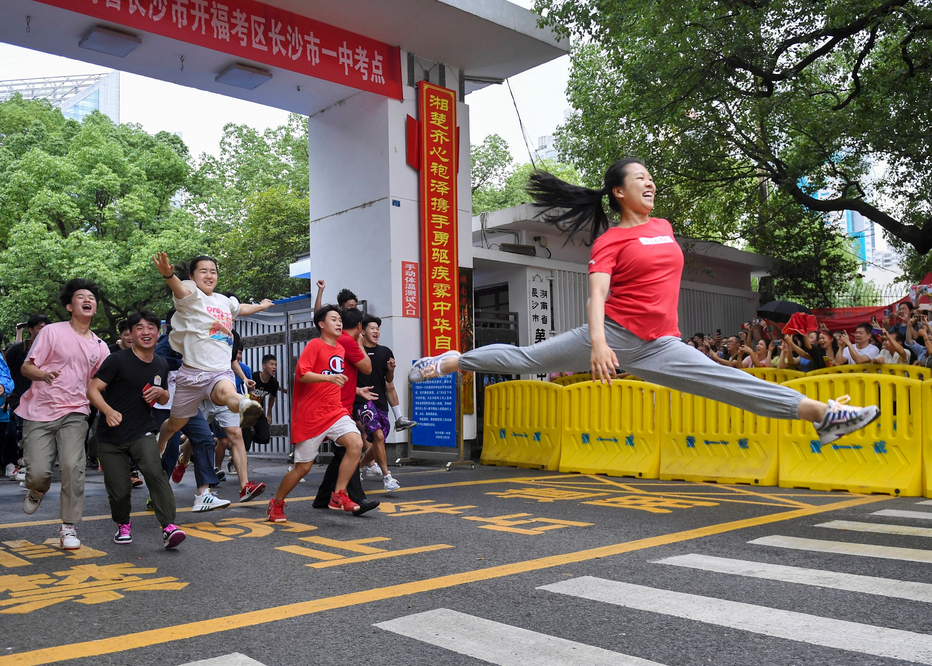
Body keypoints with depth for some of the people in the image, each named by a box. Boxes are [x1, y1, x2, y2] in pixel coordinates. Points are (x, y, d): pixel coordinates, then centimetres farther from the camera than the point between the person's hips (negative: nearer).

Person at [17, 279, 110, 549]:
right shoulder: (52, 332, 0)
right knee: (38, 473, -9)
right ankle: (38, 491, 30)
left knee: (73, 466, -15)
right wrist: (43, 374, -23)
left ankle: (69, 527, -1)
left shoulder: (99, 346, 11)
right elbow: (26, 367, -1)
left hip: (74, 413, 2)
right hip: (39, 412, -2)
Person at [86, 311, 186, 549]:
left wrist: (161, 392, -3)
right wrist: (108, 411, -29)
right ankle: (123, 525, 33)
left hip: (143, 433, 2)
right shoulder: (117, 360, -7)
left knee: (154, 470, -26)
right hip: (111, 436, -2)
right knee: (119, 491, 0)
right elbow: (93, 389, -11)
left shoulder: (161, 365, 8)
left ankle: (169, 527, -26)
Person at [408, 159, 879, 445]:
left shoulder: (664, 228, 17)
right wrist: (598, 343, -33)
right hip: (612, 334, -4)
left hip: (658, 345, 4)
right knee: (526, 359, -1)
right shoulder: (610, 239, -2)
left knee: (732, 383, -5)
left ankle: (823, 413, -5)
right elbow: (596, 293, -17)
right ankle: (448, 362, 12)